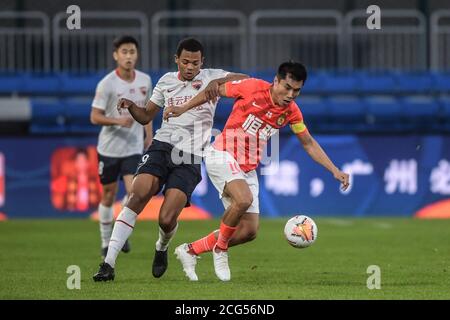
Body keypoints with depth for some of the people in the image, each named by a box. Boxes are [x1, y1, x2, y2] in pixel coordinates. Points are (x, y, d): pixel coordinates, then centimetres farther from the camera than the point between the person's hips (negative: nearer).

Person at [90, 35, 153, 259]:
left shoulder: (145, 81, 1)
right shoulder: (107, 84, -13)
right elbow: (95, 117, -12)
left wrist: (149, 138, 13)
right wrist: (118, 121, -27)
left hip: (134, 148, 2)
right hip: (109, 147, -2)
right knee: (109, 195, 8)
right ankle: (106, 242, 24)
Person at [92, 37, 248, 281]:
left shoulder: (210, 77, 6)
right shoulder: (166, 81, 15)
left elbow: (246, 81, -5)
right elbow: (146, 116, 23)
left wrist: (217, 82, -21)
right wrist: (131, 106, 1)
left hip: (190, 159, -2)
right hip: (162, 145, 2)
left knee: (166, 220, -14)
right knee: (138, 195, -23)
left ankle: (162, 248, 25)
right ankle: (109, 263, -23)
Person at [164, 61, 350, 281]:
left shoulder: (291, 112, 1)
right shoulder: (253, 88, -14)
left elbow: (309, 144, 12)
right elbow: (215, 90, -1)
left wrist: (335, 171, 6)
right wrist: (183, 109, -4)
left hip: (248, 168, 6)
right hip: (223, 155, -6)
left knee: (249, 231, 1)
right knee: (244, 199, -34)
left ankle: (190, 251, 17)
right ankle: (220, 249, -10)